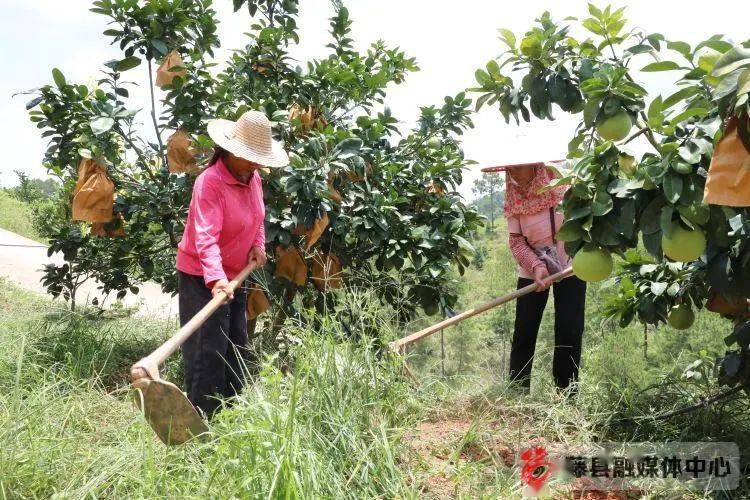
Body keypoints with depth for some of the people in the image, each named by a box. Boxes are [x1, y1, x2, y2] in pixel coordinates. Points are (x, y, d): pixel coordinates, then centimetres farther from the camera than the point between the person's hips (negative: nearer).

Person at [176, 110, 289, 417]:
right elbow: (206, 237, -35)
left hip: (234, 276, 9)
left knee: (236, 347, 17)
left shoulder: (253, 178, 2)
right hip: (202, 277, -9)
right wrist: (216, 279, -48)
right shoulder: (210, 182, -24)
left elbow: (258, 219, 17)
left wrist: (258, 245, -2)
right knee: (208, 351, -7)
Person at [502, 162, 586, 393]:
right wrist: (536, 266, -22)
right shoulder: (513, 200, -3)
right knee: (523, 335, 0)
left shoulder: (562, 186, -9)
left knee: (569, 334, -2)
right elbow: (516, 240, -7)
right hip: (532, 271, 2)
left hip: (570, 267, -1)